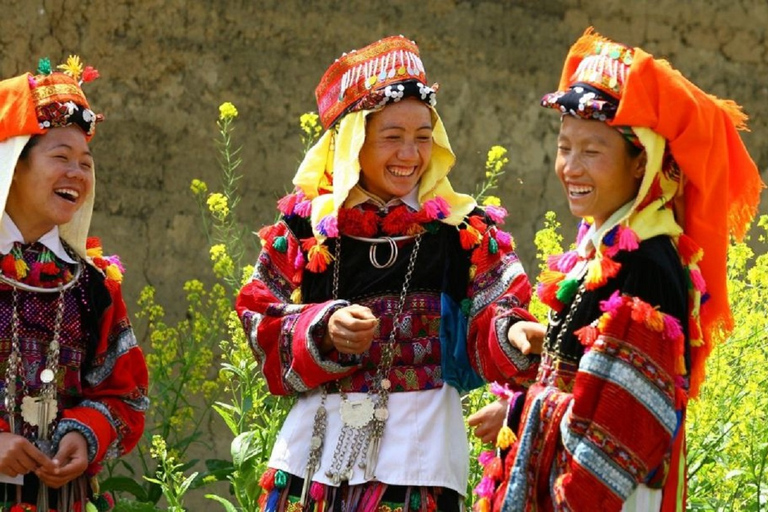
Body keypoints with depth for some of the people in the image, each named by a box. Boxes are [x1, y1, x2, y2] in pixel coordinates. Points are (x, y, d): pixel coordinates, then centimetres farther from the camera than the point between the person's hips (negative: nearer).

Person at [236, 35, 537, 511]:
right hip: (316, 451, 1)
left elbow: (488, 335, -7)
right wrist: (322, 330, -16)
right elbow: (264, 332, 3)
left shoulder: (465, 232, 2)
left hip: (417, 451, -1)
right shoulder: (306, 227, 4)